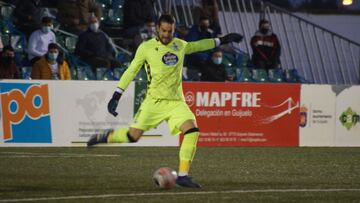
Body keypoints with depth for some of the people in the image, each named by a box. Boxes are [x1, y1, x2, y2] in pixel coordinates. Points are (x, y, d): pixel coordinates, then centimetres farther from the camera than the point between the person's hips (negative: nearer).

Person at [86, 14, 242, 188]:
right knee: (133, 136, -10)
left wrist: (222, 40, 30)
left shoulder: (180, 45, 9)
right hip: (154, 101, -3)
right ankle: (106, 136, 24)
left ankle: (183, 176, -15)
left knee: (192, 130, -19)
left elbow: (198, 45, 29)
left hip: (176, 101, 3)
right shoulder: (146, 48, -3)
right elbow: (131, 71, 2)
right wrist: (116, 96, -2)